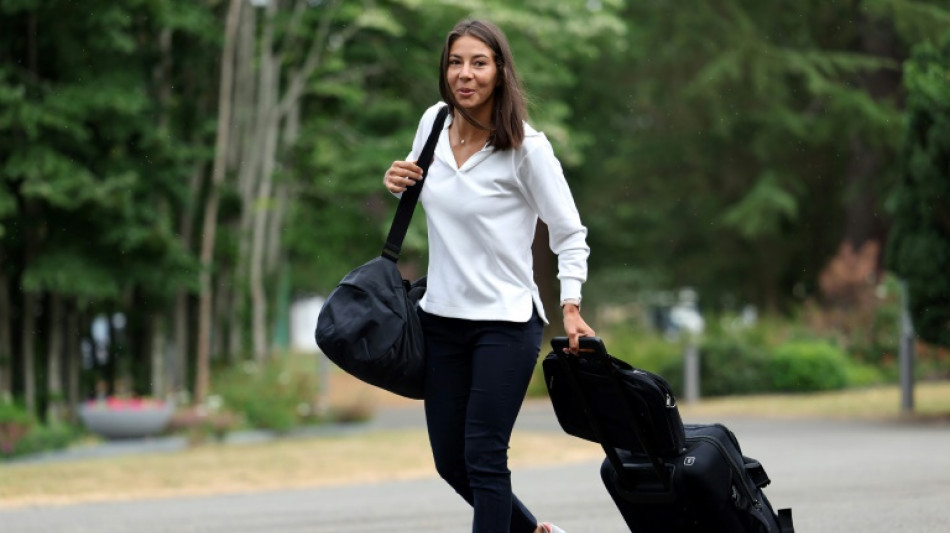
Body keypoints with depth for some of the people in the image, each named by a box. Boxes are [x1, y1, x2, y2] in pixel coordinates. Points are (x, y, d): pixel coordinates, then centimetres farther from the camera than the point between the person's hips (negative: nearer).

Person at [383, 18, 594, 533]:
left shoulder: (526, 147, -14)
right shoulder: (433, 123, 2)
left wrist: (571, 307, -18)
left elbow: (570, 234, -7)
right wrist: (398, 180, 1)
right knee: (449, 460, 11)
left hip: (505, 321, -6)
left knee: (483, 456, -9)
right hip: (441, 317, 6)